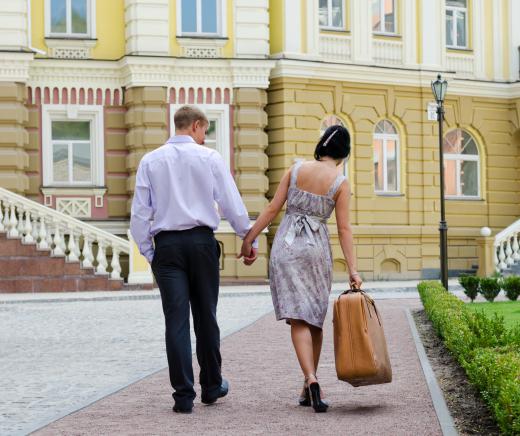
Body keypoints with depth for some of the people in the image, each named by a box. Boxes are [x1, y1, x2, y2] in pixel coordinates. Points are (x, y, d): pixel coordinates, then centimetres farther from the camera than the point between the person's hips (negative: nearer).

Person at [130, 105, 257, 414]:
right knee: (206, 316, 12)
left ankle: (184, 396, -2)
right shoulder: (210, 157, 1)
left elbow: (140, 212, 2)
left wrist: (148, 252, 10)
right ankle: (212, 386, 24)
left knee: (176, 319, 0)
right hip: (202, 241, 0)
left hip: (167, 244, 1)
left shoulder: (151, 161, 5)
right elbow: (233, 204, -1)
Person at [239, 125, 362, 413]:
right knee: (315, 318, 12)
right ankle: (308, 388, 17)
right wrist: (352, 269, -5)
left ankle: (311, 379, -24)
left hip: (286, 245, 0)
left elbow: (273, 209, 0)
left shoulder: (296, 169, 2)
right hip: (317, 248, 0)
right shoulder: (340, 182, -2)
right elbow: (344, 229, -6)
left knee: (298, 318, -5)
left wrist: (249, 238, 6)